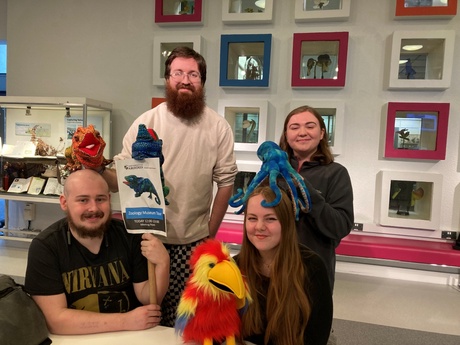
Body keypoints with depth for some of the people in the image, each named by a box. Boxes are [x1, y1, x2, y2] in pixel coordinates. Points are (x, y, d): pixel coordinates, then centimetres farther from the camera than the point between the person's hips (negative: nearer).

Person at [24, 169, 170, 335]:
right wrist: (126, 321, -20)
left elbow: (148, 300, -4)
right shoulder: (44, 246, -12)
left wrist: (162, 263, -22)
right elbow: (56, 319, -17)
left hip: (129, 336, 2)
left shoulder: (128, 234, -8)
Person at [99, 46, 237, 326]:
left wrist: (210, 233, 2)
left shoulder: (219, 127, -2)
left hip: (192, 241, 0)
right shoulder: (145, 122, -2)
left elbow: (226, 181, 1)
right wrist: (99, 169, -22)